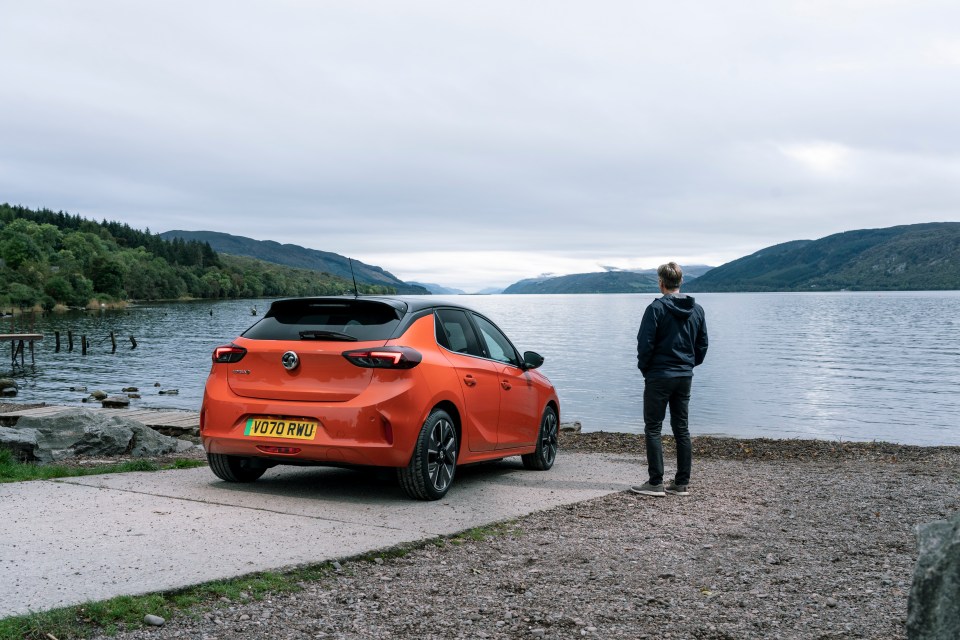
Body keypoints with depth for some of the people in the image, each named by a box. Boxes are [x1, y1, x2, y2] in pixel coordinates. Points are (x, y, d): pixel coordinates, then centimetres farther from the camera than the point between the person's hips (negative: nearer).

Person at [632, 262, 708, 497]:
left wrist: (644, 368, 1)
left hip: (659, 377, -6)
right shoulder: (697, 310, 7)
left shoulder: (656, 308, -12)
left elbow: (645, 344, -14)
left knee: (653, 429, 0)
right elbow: (702, 346, 11)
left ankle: (656, 483, -2)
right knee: (681, 429, 11)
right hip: (685, 377, 6)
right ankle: (682, 483, 12)